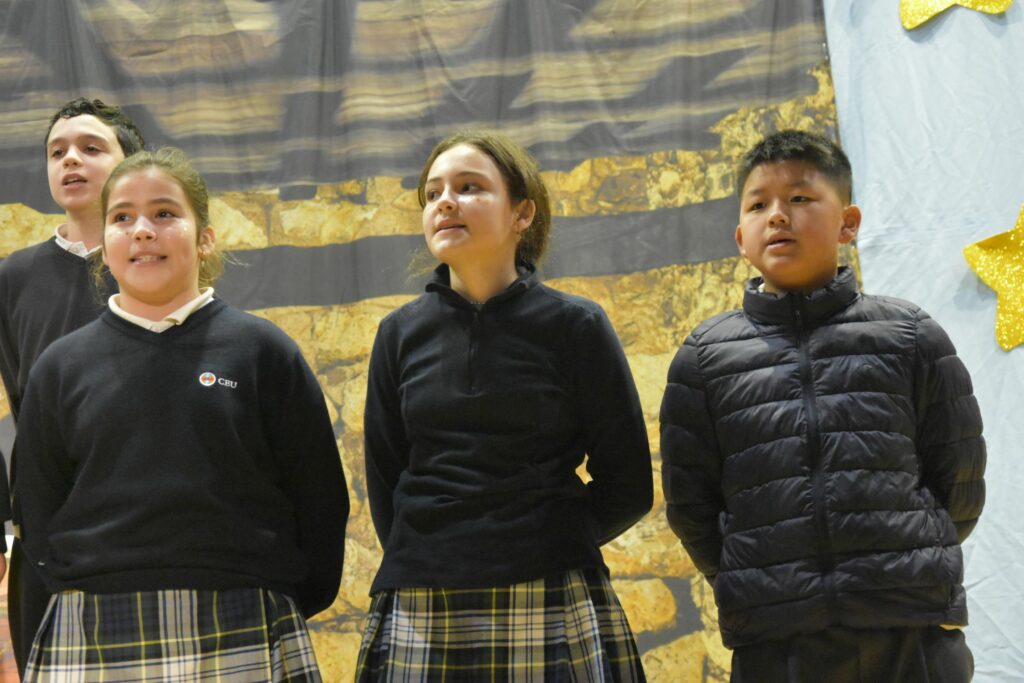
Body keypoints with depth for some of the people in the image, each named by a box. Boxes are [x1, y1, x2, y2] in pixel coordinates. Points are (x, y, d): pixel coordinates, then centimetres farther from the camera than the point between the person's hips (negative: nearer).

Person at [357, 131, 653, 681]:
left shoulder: (575, 327, -1)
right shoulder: (400, 334, 8)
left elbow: (627, 488, 1)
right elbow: (384, 485, 13)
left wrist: (549, 545, 2)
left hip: (551, 611, -2)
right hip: (419, 613, 2)